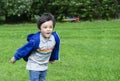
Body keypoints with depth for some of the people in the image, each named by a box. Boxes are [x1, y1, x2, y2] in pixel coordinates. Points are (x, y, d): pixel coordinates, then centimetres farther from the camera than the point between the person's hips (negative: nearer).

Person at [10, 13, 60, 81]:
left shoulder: (55, 38, -16)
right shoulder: (35, 40, -31)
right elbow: (25, 49, -17)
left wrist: (53, 58, 20)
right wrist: (15, 57, -6)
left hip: (44, 66, 5)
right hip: (34, 66, -5)